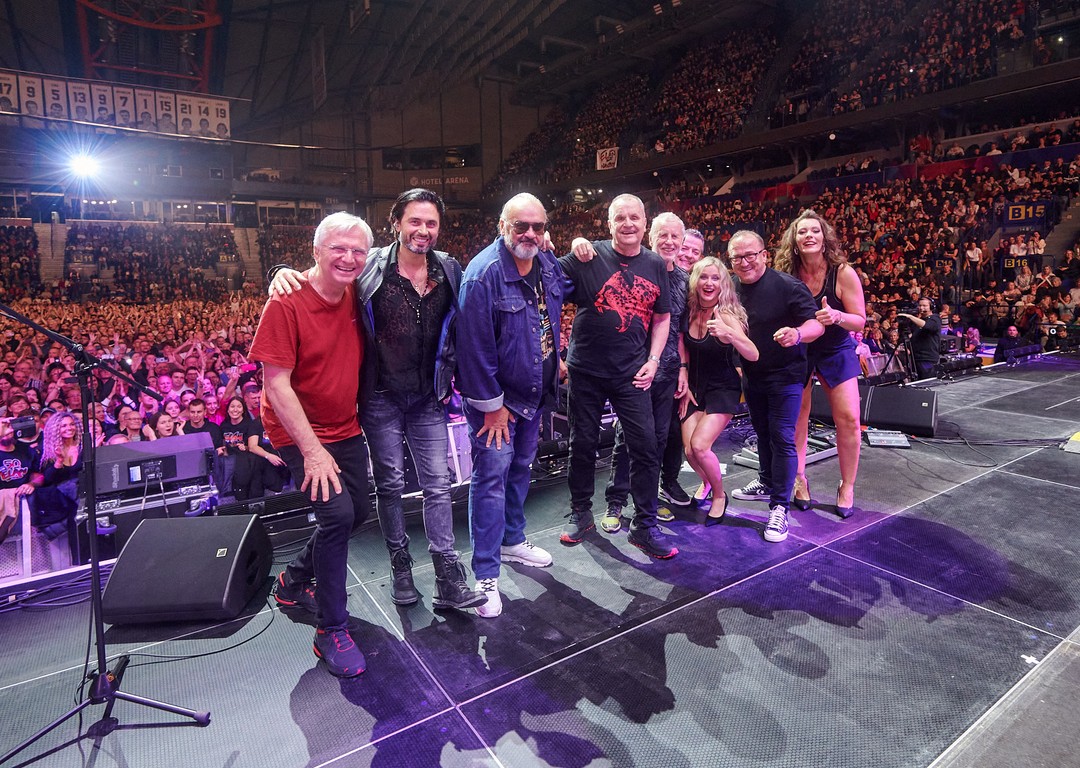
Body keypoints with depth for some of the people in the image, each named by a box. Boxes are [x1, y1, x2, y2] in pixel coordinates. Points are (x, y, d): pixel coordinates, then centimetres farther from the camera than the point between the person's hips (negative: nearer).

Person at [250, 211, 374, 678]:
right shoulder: (287, 303, -20)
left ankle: (295, 580, 40)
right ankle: (332, 631, -1)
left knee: (357, 512, 15)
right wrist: (312, 450, -25)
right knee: (337, 513, -20)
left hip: (346, 428, 7)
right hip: (299, 432, -7)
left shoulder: (356, 295, -2)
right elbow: (276, 383, -21)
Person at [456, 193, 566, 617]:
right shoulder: (484, 273, -22)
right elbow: (476, 346, -22)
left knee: (520, 467, 20)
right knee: (492, 476, -3)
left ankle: (512, 540, 40)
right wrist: (492, 405, -18)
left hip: (535, 392, 8)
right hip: (494, 396, -7)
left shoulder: (548, 263, 1)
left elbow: (560, 294, 23)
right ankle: (486, 575, 8)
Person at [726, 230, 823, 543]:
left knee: (782, 438, -7)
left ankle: (779, 507, 1)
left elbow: (816, 323, -20)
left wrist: (797, 333, -41)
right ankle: (767, 483, 40)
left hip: (784, 375, -6)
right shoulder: (732, 289, 2)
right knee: (762, 432, 21)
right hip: (751, 375, 7)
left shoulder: (787, 285, -17)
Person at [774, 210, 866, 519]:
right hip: (797, 350, 1)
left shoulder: (843, 273, -17)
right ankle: (799, 479, 19)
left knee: (849, 418, -5)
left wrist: (836, 316, -33)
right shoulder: (786, 275, -13)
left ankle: (847, 486, 12)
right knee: (796, 415, 3)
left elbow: (860, 321, -13)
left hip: (836, 351, -1)